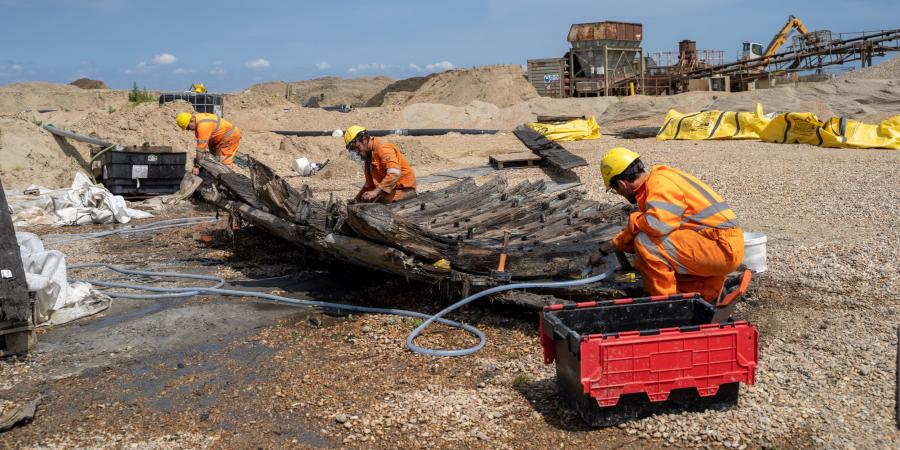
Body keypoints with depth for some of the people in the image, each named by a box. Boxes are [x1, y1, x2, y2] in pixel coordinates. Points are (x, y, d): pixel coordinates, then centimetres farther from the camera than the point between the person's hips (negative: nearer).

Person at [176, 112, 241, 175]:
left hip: (230, 137, -10)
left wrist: (196, 166, -27)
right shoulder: (195, 117, -3)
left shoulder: (203, 125, -33)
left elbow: (201, 147, -31)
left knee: (223, 163, -13)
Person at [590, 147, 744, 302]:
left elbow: (656, 225, -34)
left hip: (724, 248, -10)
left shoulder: (659, 183, -15)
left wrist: (633, 221, -11)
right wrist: (604, 250, 30)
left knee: (647, 243, -21)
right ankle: (709, 290, 11)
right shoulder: (657, 181, 16)